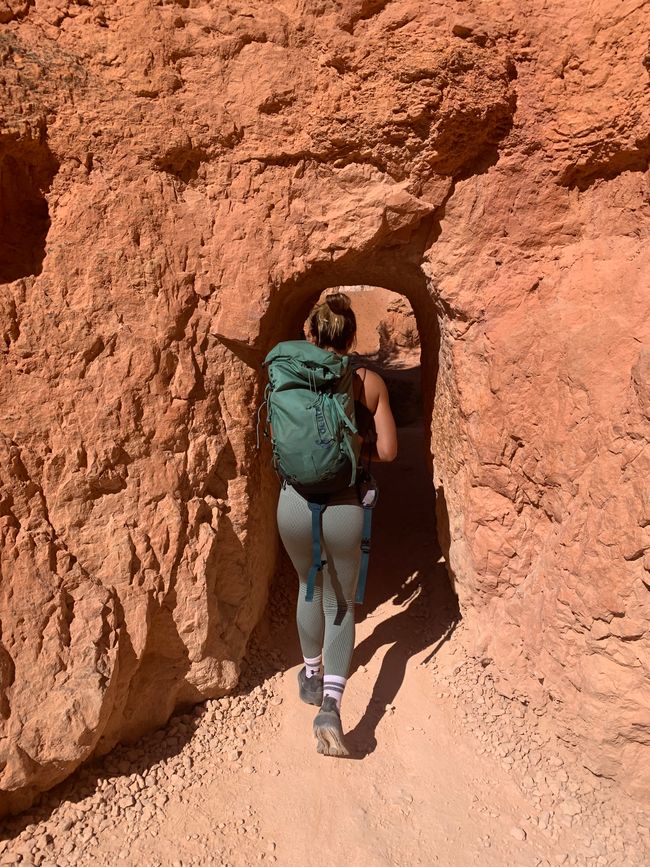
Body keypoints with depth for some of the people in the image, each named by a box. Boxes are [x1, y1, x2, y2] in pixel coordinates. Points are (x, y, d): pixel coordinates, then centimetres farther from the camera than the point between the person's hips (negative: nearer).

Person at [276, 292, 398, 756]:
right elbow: (387, 451, -4)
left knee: (310, 586, 27)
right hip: (344, 505, -1)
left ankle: (312, 675, 44)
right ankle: (331, 704, 0)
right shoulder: (370, 381, -2)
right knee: (340, 604, 15)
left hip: (296, 501, 2)